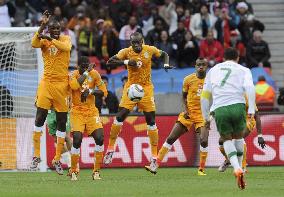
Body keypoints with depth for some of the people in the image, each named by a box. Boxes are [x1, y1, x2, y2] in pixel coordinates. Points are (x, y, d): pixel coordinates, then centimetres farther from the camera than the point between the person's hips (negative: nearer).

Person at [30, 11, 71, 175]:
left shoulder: (65, 39, 4)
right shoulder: (44, 41, 5)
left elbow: (66, 47, -20)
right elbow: (34, 44, -18)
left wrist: (50, 39, -25)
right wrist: (42, 26, -23)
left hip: (62, 84, 0)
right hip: (47, 82, 0)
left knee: (62, 122, 3)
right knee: (40, 118, -9)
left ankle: (57, 159, 10)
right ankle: (36, 155, -1)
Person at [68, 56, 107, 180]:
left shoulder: (94, 74, 3)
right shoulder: (73, 75, -5)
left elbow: (104, 92, 2)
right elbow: (74, 86, -29)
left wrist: (91, 91, -15)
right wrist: (86, 72, -19)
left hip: (91, 111, 3)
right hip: (77, 112, -3)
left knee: (99, 138, -13)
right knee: (77, 139, -17)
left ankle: (96, 171, -1)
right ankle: (73, 171, 0)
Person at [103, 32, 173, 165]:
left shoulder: (150, 50, -5)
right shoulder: (126, 52, -9)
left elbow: (164, 54, 14)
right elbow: (110, 62, -19)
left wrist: (166, 64, -5)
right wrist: (126, 62, -29)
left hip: (146, 88, 1)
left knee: (151, 121, -1)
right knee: (120, 116, -10)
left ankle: (154, 157, 4)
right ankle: (110, 149, 3)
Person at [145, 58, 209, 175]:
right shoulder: (188, 79, 0)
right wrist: (186, 109, -3)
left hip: (203, 115, -2)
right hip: (189, 114, 2)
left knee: (204, 140, -21)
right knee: (171, 138, -1)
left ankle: (201, 169, -6)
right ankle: (155, 165, 4)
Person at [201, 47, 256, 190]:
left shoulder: (213, 70, 25)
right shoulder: (243, 70, 16)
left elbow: (205, 96, 22)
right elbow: (249, 88, -4)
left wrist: (206, 117, 27)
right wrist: (251, 109, -7)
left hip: (219, 109, 1)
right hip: (237, 106, -1)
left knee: (227, 139, 11)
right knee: (239, 137, 21)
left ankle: (236, 168, -11)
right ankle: (239, 165, 21)